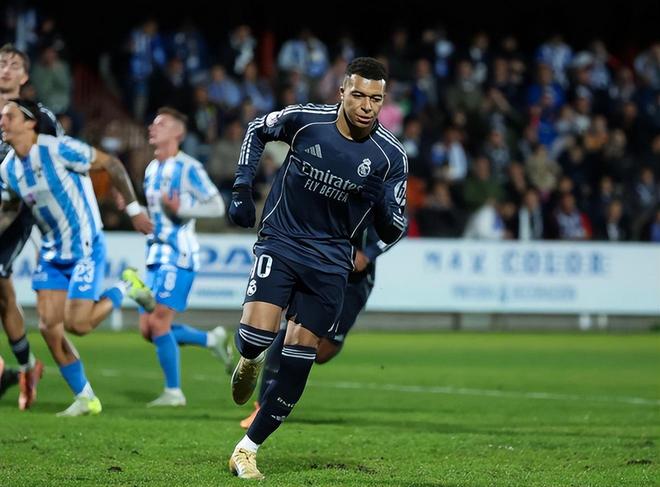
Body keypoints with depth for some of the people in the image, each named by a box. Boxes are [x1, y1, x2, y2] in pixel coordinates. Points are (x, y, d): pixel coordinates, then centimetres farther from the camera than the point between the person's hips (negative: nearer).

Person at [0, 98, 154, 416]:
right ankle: (85, 399, 12)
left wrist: (134, 209, -7)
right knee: (49, 327, -2)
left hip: (85, 249, -6)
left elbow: (111, 164, -11)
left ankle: (125, 289, 14)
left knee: (76, 324, -14)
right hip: (52, 253, 7)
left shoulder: (58, 149, -19)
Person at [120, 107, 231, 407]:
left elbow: (217, 207, -12)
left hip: (178, 256, -9)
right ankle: (213, 340, 22)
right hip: (156, 255, 9)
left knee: (159, 323, -13)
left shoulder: (187, 168, -10)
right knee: (147, 329, 4)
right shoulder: (151, 169, 16)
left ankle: (174, 392, -2)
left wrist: (181, 208, -24)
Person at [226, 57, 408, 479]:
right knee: (257, 335, -21)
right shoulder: (304, 119, -10)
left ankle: (248, 449, 13)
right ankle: (250, 361, 19)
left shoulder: (391, 155, -9)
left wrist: (383, 207, -26)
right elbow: (257, 130, 12)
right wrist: (242, 186, 2)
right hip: (281, 241, -1)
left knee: (298, 361, -1)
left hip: (331, 259, 1)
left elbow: (393, 231, -3)